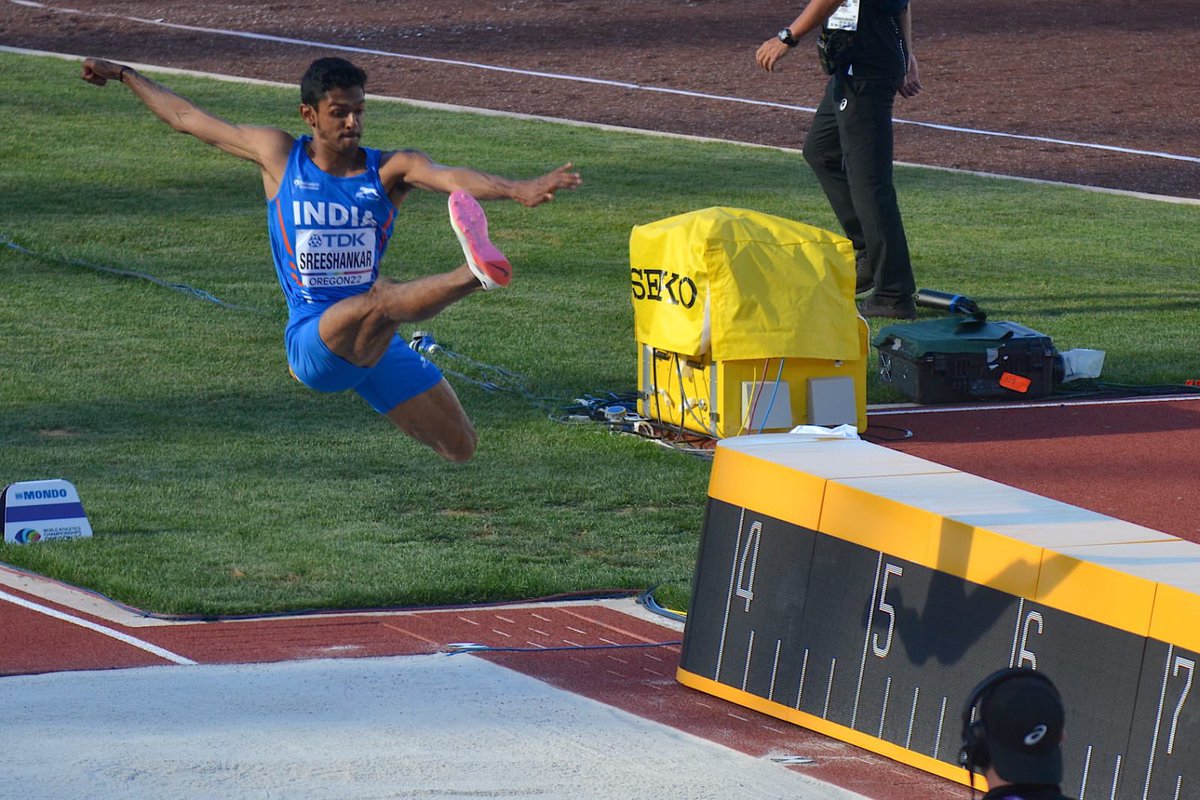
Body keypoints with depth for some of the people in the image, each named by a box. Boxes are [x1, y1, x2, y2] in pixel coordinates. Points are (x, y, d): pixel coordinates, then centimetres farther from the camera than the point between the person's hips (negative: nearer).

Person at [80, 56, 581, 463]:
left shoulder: (391, 169, 1)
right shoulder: (279, 156, 3)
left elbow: (450, 177, -21)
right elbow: (187, 118, 15)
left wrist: (517, 190, -41)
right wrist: (124, 75, 24)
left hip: (376, 345, 3)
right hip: (313, 341, -3)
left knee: (460, 449, 3)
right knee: (381, 297, -38)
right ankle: (474, 274, -66)